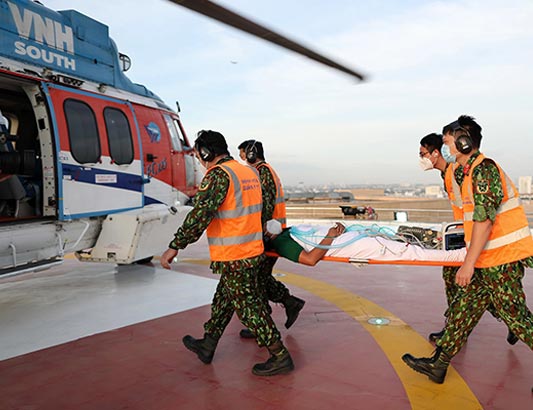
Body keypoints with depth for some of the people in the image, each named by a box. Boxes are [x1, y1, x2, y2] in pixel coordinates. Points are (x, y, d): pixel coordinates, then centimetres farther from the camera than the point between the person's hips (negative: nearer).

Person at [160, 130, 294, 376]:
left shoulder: (219, 174, -17)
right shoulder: (249, 172, 12)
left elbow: (200, 215, -24)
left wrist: (175, 247, -22)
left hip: (235, 257, -9)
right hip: (253, 251, 10)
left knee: (248, 307, 1)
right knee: (223, 299, 20)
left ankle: (280, 358, 10)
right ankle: (207, 346, 36)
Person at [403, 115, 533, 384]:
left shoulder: (484, 169, -18)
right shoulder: (468, 172, 13)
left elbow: (484, 219, -23)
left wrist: (468, 263, -23)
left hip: (503, 258, -10)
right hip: (487, 260, 10)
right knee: (463, 308, 11)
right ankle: (438, 364, 18)